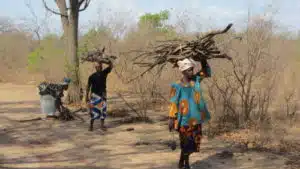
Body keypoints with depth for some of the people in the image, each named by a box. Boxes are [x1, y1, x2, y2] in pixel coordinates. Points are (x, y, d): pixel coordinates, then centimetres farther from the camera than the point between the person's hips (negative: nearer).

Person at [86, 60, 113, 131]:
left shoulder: (104, 73, 0)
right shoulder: (92, 76, -7)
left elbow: (111, 65, -9)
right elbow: (88, 86, -1)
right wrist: (87, 96, -1)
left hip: (102, 94, 3)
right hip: (94, 94, -3)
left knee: (103, 109, 2)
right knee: (93, 110, -2)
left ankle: (102, 124, 9)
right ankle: (91, 125, 10)